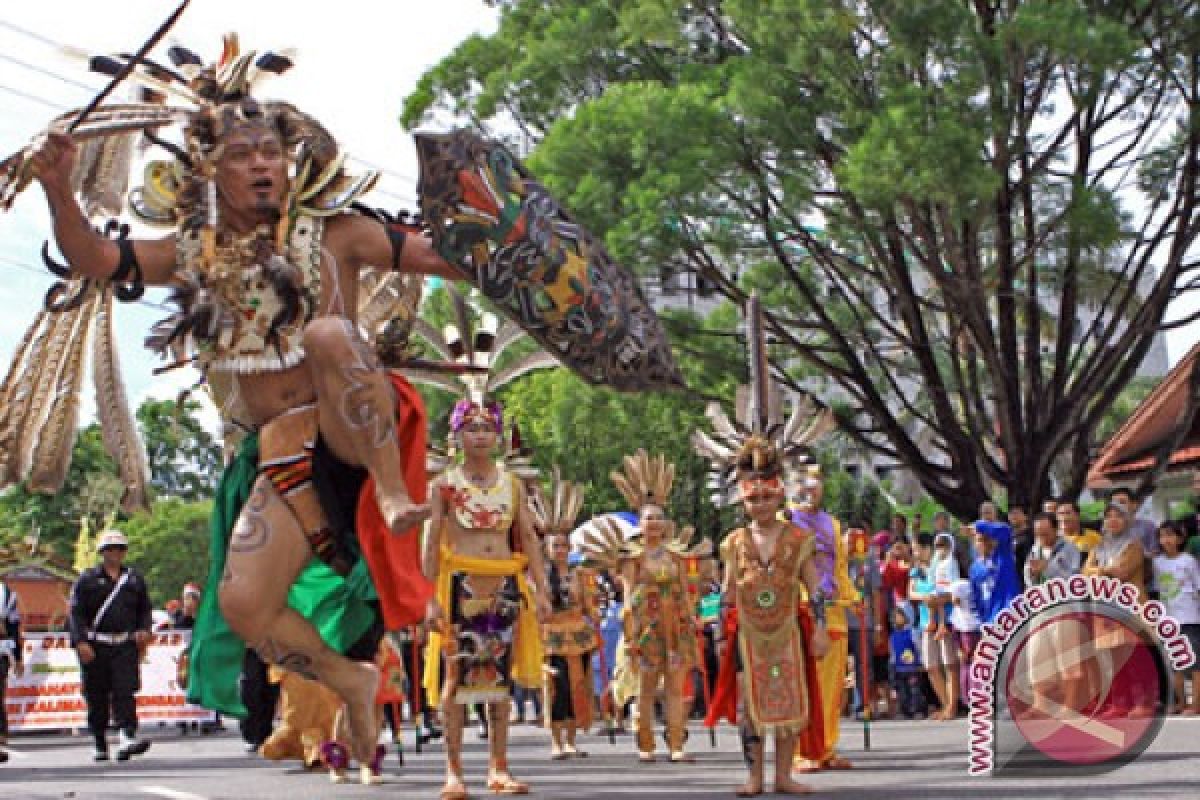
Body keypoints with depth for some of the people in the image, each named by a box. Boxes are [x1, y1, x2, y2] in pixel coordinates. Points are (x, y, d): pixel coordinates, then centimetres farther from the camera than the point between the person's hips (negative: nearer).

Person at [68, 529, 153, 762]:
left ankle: (127, 738, -25)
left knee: (125, 691, -14)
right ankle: (100, 745, 15)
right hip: (95, 646, -1)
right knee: (97, 698, 4)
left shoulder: (135, 578, 14)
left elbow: (144, 609, 21)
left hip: (126, 645, 1)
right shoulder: (87, 579, 5)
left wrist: (144, 630, 2)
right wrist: (81, 642, -11)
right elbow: (76, 613, 0)